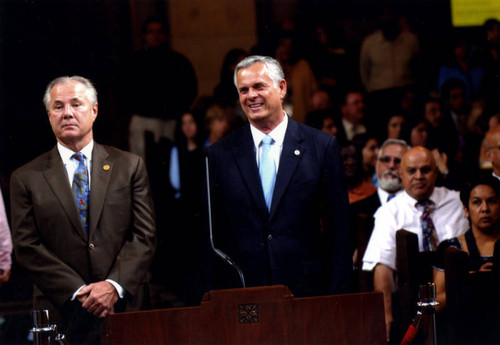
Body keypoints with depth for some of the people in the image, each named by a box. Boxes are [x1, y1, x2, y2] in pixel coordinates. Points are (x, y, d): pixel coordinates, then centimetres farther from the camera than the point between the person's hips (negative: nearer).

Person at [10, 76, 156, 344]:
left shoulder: (130, 166, 8)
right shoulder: (27, 178, 6)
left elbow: (144, 235, 3)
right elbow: (27, 247, -1)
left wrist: (114, 286, -12)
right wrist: (77, 291, -11)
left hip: (125, 306, 1)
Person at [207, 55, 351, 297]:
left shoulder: (322, 146, 3)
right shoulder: (220, 155, 6)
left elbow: (338, 229, 2)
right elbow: (212, 234, 7)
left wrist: (335, 296, -4)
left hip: (305, 293, -1)